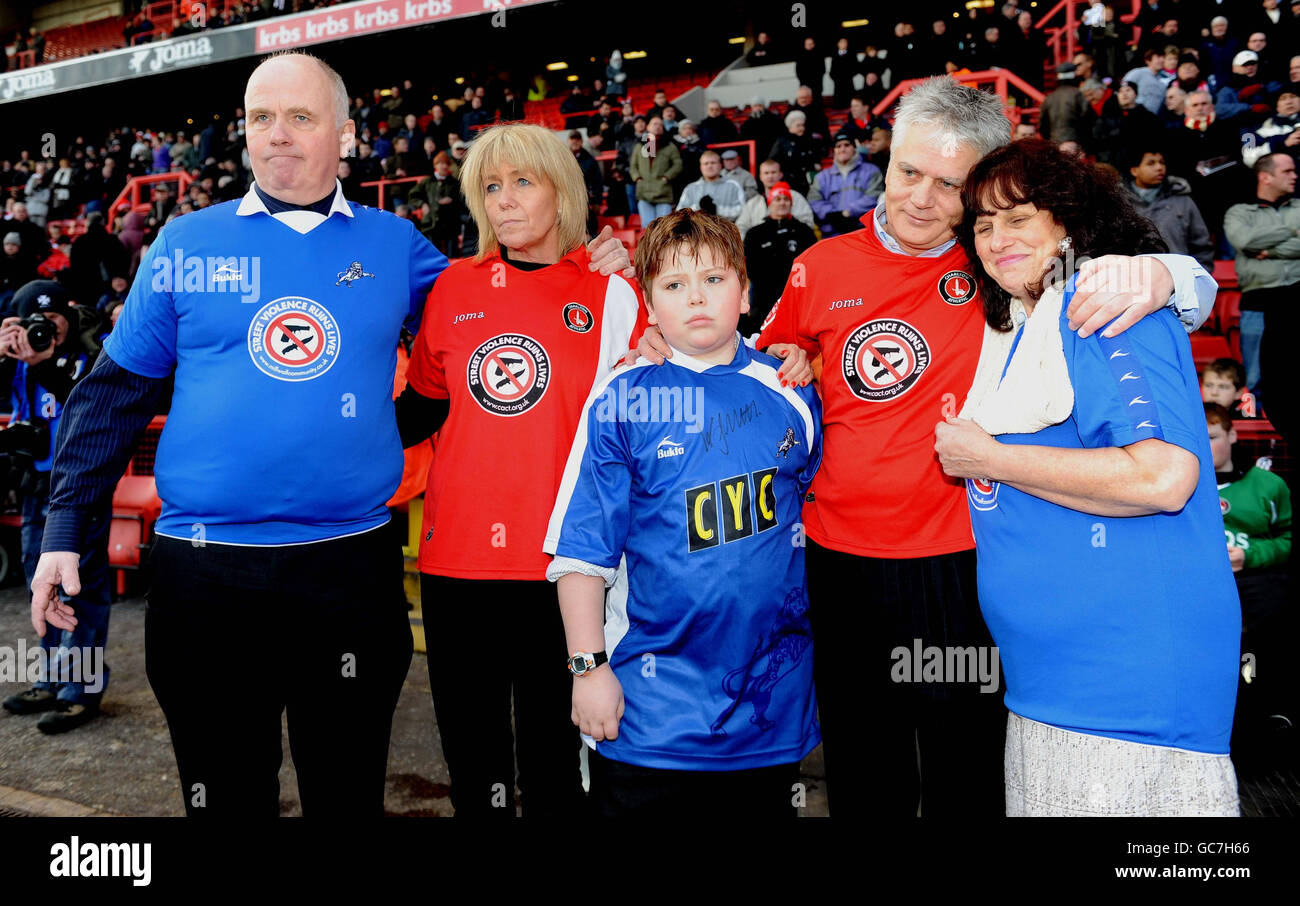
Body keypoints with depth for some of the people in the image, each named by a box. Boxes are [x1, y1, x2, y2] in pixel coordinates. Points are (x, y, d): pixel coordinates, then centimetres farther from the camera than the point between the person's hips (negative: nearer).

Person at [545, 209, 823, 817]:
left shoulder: (790, 394, 1)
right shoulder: (621, 401, -8)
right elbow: (581, 549, -8)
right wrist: (588, 667, -10)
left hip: (773, 697, 3)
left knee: (766, 806, 18)